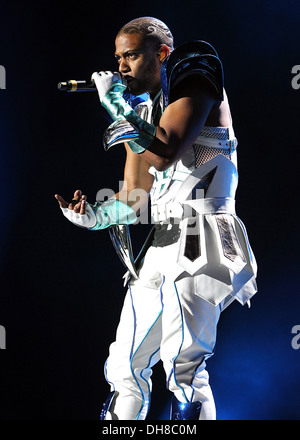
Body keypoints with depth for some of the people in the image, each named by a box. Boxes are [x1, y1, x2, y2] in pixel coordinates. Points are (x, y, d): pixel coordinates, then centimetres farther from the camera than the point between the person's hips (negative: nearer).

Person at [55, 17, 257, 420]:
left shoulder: (196, 84, -1)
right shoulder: (142, 113, 21)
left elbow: (162, 153, -19)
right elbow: (134, 200, 21)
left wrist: (115, 101, -9)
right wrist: (93, 217, 2)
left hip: (201, 240, -8)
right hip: (162, 245, 8)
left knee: (183, 365, -22)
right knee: (126, 367, 10)